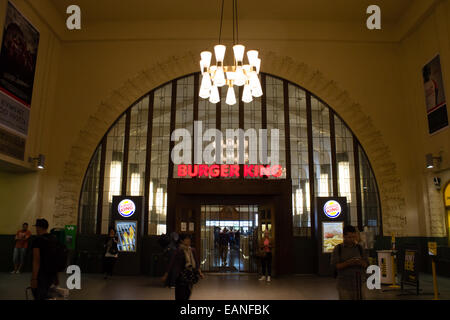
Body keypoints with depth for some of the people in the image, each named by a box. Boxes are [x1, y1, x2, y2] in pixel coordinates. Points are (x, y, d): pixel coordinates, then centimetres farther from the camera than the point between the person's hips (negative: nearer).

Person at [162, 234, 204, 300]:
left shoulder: (192, 250, 6)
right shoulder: (179, 251, -11)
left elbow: (197, 262, 15)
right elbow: (171, 263, -8)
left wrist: (199, 272, 4)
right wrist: (166, 275, -6)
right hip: (181, 276, -6)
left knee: (187, 294, 12)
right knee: (180, 296, -4)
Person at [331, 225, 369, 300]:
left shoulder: (359, 248, 7)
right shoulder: (338, 248, -2)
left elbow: (366, 264, 6)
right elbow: (334, 265, -8)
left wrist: (361, 262, -16)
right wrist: (347, 263, -22)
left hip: (359, 283, 3)